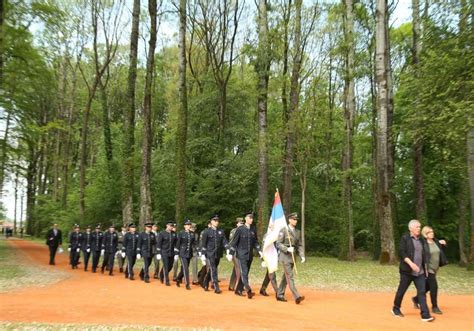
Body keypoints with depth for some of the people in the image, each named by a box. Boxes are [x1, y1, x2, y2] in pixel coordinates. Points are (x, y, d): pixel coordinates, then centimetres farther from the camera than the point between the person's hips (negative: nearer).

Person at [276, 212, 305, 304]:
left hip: (292, 256, 7)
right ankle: (296, 297, -18)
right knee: (290, 276, -12)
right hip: (285, 256, -7)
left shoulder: (298, 232, 10)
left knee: (285, 276, 12)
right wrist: (287, 249, -23)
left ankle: (280, 295, 23)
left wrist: (302, 256, -1)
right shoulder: (283, 230, -8)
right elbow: (278, 244, -9)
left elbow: (299, 245, 12)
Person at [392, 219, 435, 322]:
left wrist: (425, 267, 16)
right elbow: (402, 253, -15)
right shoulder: (405, 238, -6)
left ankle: (425, 315, -4)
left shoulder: (421, 240, 12)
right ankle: (396, 309, 25)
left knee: (422, 292, -4)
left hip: (420, 271, 5)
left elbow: (423, 254, 20)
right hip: (407, 271, -5)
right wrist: (411, 263, -25)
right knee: (401, 290, 7)